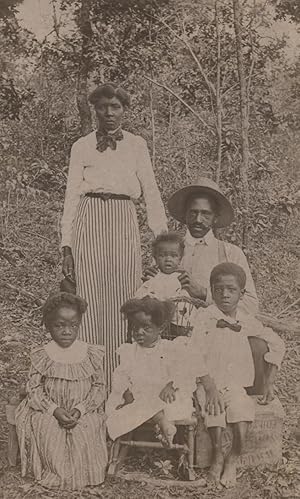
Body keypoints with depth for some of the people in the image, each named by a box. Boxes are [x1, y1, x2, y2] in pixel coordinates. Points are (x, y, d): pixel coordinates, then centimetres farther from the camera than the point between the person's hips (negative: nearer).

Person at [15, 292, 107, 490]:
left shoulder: (91, 354, -2)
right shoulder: (41, 356, -3)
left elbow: (99, 387, -1)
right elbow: (34, 389, -2)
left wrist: (80, 409, -16)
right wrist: (54, 410, -18)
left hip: (84, 412, 0)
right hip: (49, 411, 0)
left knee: (86, 431, -25)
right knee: (48, 430, -26)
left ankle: (83, 474, 1)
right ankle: (54, 473, -1)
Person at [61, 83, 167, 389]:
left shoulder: (136, 146, 10)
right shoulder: (82, 147, 8)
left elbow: (151, 193, 9)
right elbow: (72, 196, 6)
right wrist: (67, 246, 0)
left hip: (124, 226, 1)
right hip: (90, 224, 0)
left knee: (123, 302, 0)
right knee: (91, 300, -3)